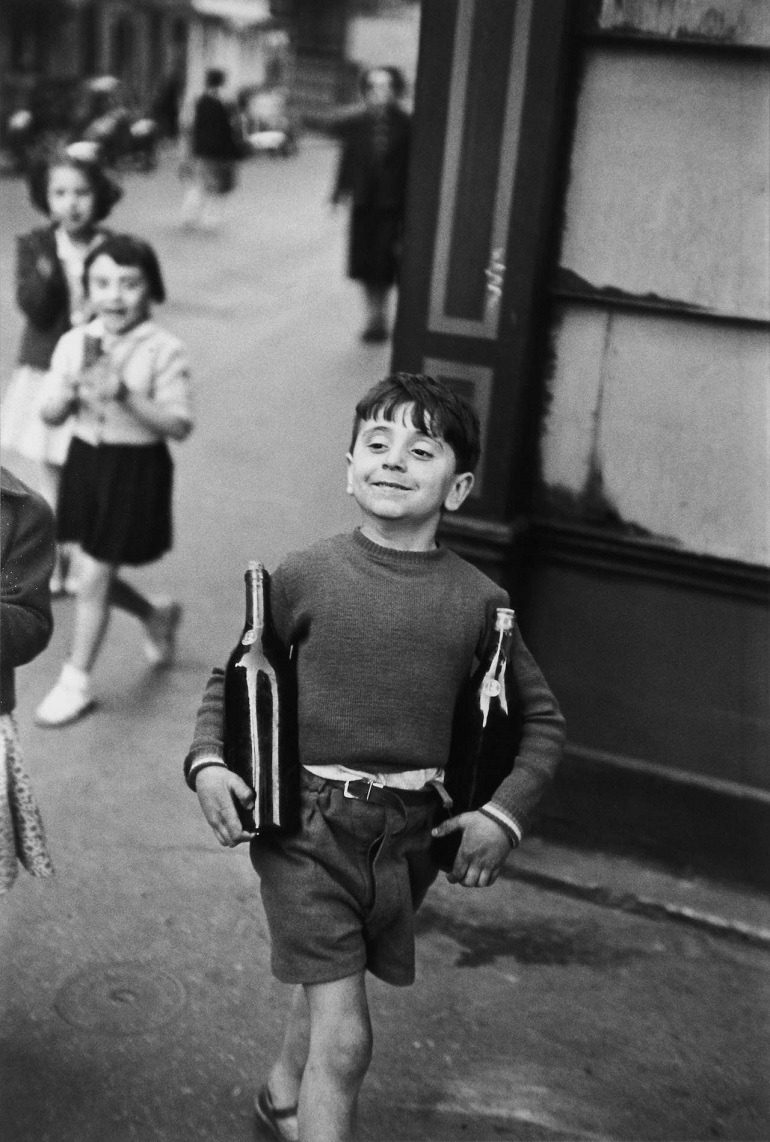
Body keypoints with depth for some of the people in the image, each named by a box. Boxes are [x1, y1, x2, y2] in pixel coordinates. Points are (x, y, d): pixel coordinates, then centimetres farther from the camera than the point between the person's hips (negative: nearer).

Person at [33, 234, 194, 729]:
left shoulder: (165, 351, -14)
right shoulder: (74, 344, -1)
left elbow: (180, 424, -18)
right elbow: (50, 415, 2)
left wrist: (126, 396, -29)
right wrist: (70, 391, -19)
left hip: (136, 469, -5)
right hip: (86, 461, 5)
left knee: (93, 579, 0)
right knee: (97, 572, 16)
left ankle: (76, 682, 17)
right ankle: (156, 617, 46)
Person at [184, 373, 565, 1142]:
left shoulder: (477, 600, -3)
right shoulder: (305, 576, -7)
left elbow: (541, 719, 7)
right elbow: (231, 679, 5)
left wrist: (505, 813, -4)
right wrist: (206, 761, -11)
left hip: (410, 834, 3)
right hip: (306, 821, -3)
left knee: (331, 981, 25)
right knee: (345, 1036, -9)